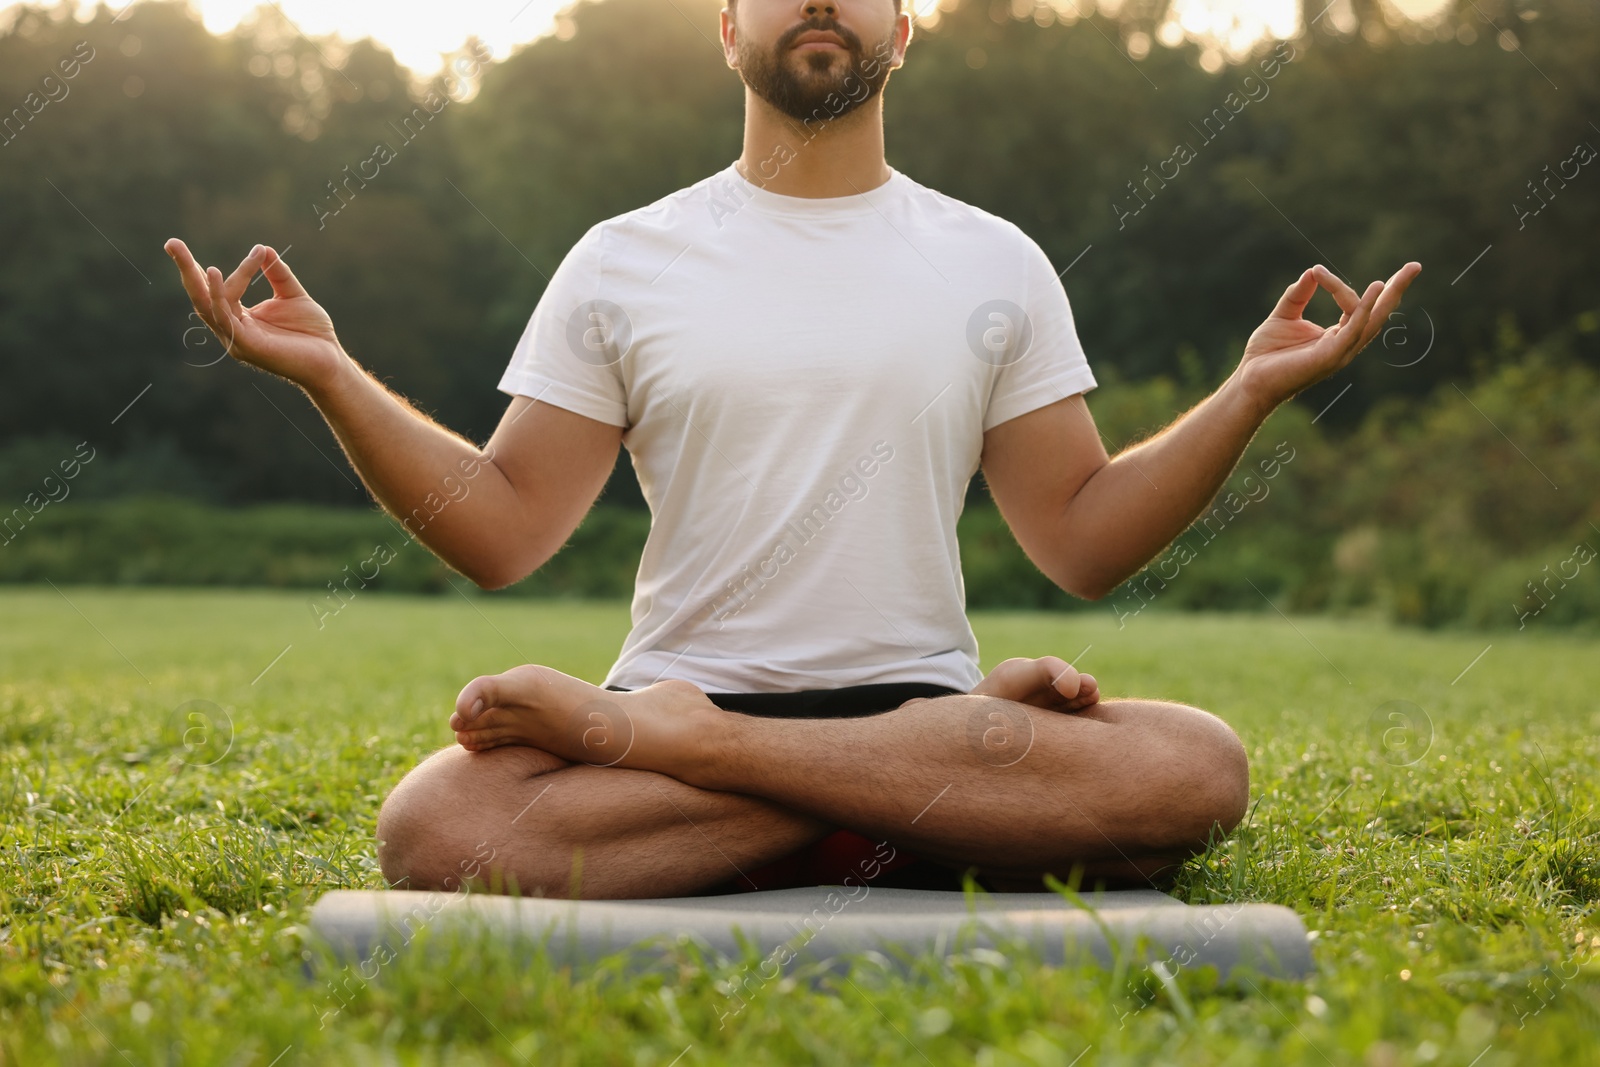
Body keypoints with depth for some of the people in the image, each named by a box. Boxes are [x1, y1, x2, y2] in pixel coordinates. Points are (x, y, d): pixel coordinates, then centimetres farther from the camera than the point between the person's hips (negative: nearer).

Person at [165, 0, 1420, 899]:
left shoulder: (997, 265, 11)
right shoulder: (622, 264, 8)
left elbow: (1080, 541, 8)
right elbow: (502, 535, 5)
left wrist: (1254, 389, -3)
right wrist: (332, 378, -7)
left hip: (924, 698, 2)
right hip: (681, 685, -1)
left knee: (1199, 767, -31)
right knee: (434, 825, -32)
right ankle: (885, 818, -22)